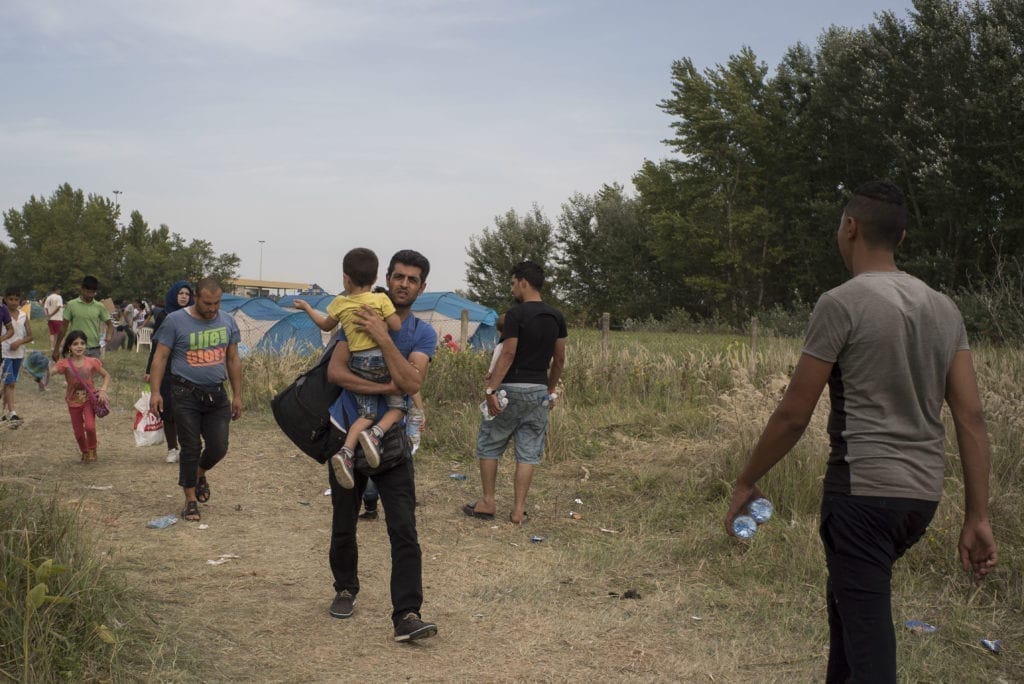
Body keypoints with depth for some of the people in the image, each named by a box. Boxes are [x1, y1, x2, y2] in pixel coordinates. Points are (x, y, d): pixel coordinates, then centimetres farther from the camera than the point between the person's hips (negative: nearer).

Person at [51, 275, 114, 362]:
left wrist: (109, 337, -15)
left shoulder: (99, 307, 3)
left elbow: (109, 324, 8)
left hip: (95, 349, 2)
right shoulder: (71, 305, -3)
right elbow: (64, 327, 2)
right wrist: (56, 349, 3)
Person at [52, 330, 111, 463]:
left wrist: (103, 390, -12)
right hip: (73, 401, 1)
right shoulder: (65, 363, -11)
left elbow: (106, 375, 3)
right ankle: (85, 452, 36)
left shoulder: (92, 362, -9)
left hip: (89, 398, -1)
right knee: (78, 432, 8)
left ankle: (92, 450, 9)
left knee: (90, 426, -19)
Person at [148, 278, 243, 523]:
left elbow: (233, 360, 12)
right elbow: (160, 357, -5)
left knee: (218, 447, 1)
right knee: (191, 448, 0)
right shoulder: (175, 321, -5)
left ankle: (200, 474, 34)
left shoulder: (227, 322, 7)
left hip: (217, 395, 4)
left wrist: (237, 396, 10)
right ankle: (191, 500, 13)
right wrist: (155, 392, -13)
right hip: (186, 395, -3)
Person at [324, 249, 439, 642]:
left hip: (390, 442, -1)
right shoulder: (358, 318, -2)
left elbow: (411, 383, -19)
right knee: (343, 525, 14)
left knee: (404, 530, -10)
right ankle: (346, 589, 36)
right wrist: (384, 388, -24)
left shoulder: (422, 334, -2)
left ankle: (407, 615, -11)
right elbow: (335, 371, -15)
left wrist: (383, 337, -25)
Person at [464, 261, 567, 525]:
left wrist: (491, 388, -18)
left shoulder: (516, 313, -12)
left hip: (512, 388, -5)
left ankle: (488, 502, 15)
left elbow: (508, 354, -18)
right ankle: (519, 509, 8)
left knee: (489, 444, 10)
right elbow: (559, 359, 11)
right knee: (528, 451, 7)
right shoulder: (556, 317, 7)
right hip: (539, 391, 5)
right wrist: (551, 390, 21)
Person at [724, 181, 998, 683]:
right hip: (923, 494, 8)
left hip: (862, 491, -7)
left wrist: (746, 482, 3)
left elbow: (793, 415, -9)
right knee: (848, 596, 27)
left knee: (868, 641, -4)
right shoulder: (944, 309, 9)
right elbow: (971, 418, 5)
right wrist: (977, 517, 7)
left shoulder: (842, 303, -10)